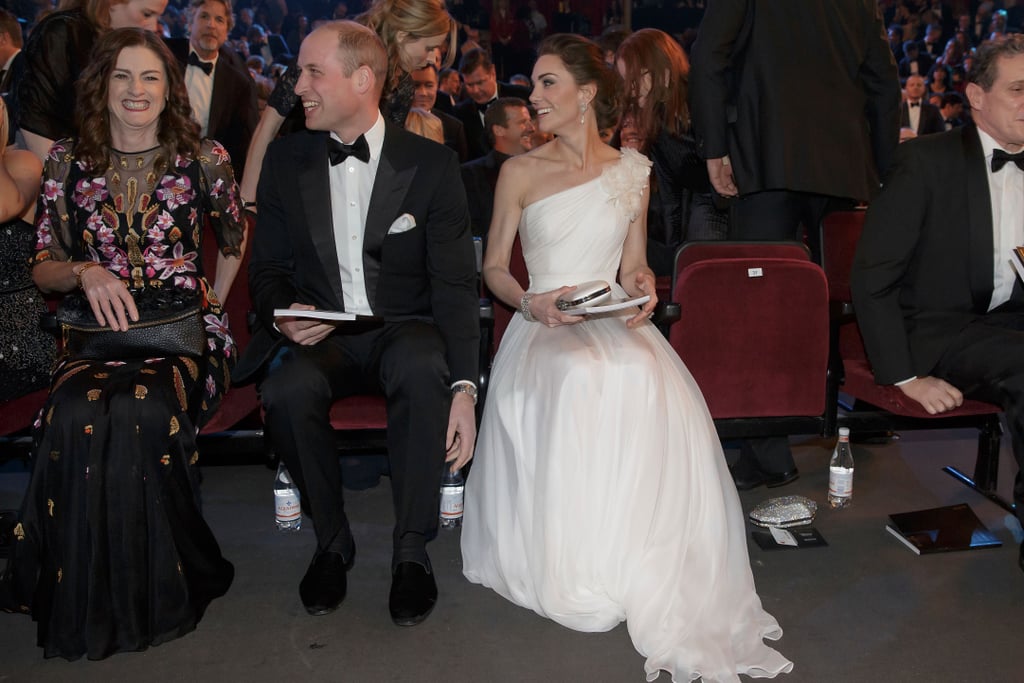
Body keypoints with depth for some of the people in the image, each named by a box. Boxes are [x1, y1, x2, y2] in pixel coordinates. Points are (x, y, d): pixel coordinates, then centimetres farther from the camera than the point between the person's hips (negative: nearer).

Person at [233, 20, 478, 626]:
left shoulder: (432, 164, -2)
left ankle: (413, 547, -19)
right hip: (319, 334, 2)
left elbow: (456, 284, -7)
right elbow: (268, 269, 12)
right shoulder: (286, 160, 7)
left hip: (403, 328, -2)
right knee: (288, 390, -32)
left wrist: (464, 387, -21)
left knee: (423, 370, -37)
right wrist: (284, 315, -14)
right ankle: (332, 539, -6)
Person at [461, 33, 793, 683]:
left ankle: (649, 568, -20)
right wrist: (530, 301, -11)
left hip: (613, 324, 2)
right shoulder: (521, 171, 8)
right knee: (576, 384, -37)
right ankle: (580, 562, -21)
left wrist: (641, 289, -6)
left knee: (651, 388, -34)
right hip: (541, 329, -1)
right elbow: (494, 267, 10)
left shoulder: (632, 171, 14)